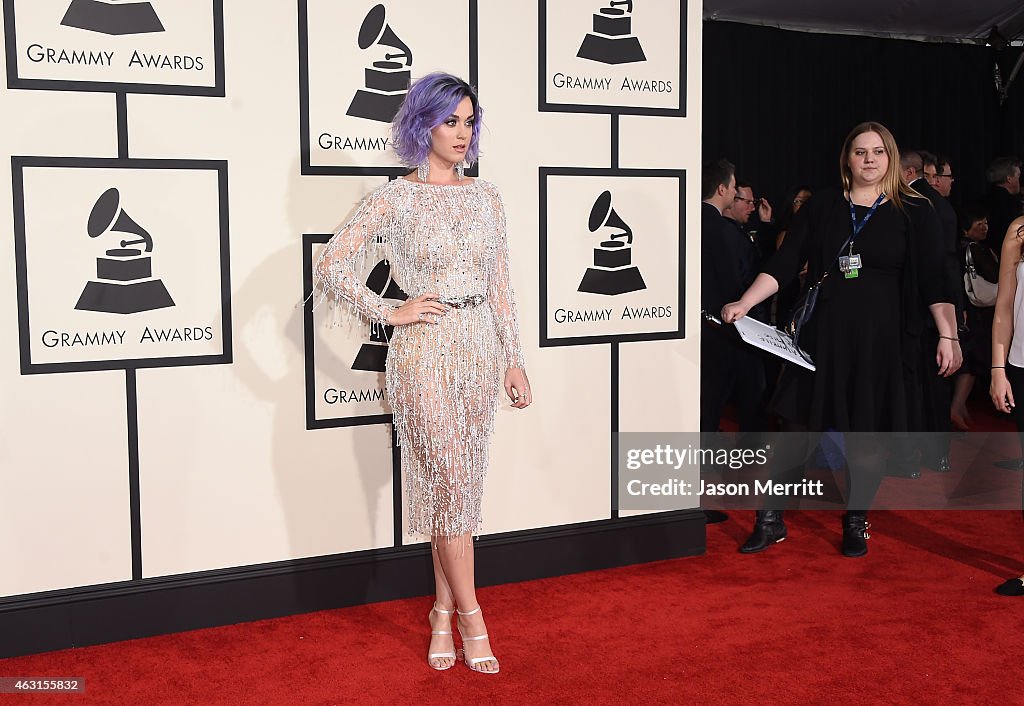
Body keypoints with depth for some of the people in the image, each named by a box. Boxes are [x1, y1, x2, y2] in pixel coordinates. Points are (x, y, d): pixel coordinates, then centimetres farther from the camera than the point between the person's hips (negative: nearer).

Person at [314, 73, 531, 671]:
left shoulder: (486, 196, 10)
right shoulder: (396, 199, -3)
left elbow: (501, 283, 11)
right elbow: (333, 264, -5)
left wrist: (514, 362, 8)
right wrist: (389, 313, -8)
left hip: (481, 348, 4)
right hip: (425, 350, -4)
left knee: (461, 485, 8)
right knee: (450, 482, -4)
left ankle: (443, 613, 21)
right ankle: (470, 617, 8)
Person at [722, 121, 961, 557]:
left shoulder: (913, 212, 2)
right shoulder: (822, 206, 6)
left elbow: (933, 280, 0)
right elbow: (784, 264, 2)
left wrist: (948, 335, -9)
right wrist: (744, 303, -9)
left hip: (883, 339, -1)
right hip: (822, 334, 1)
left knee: (866, 434, 6)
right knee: (798, 425, 2)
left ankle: (855, 524, 23)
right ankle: (771, 520, 13)